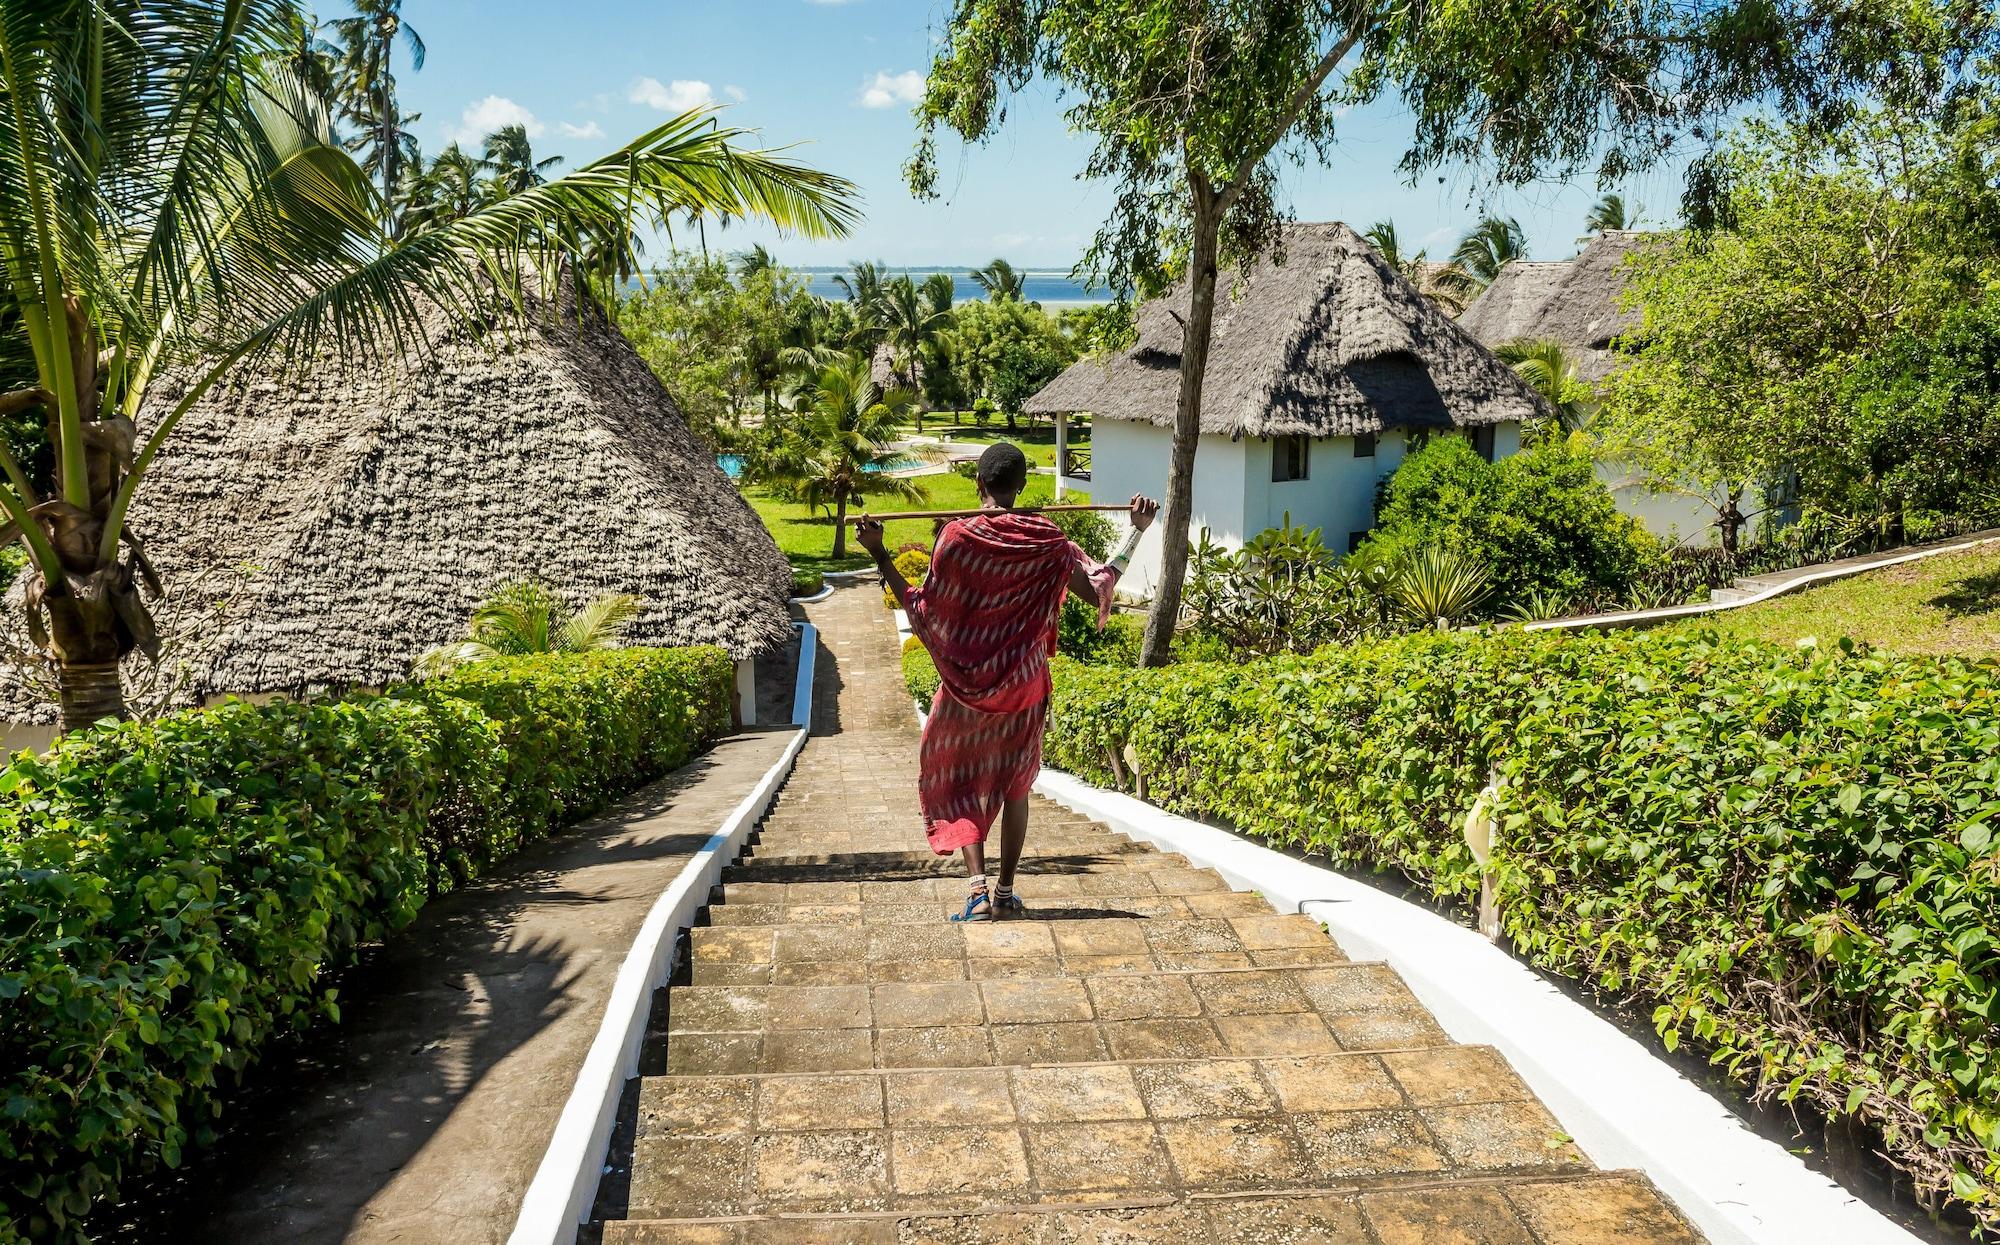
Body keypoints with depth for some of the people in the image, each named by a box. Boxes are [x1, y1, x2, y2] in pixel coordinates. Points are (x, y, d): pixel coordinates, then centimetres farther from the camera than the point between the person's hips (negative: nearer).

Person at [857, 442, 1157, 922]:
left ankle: (978, 883, -3)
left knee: (958, 779, 12)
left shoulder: (957, 536, -12)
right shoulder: (1046, 540, -7)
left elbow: (924, 612, -10)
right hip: (1024, 683, 2)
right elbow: (1098, 589, -3)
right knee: (1015, 783, 15)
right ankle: (1005, 891, 19)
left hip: (966, 683, -2)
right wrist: (1136, 530, 4)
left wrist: (879, 554, -8)